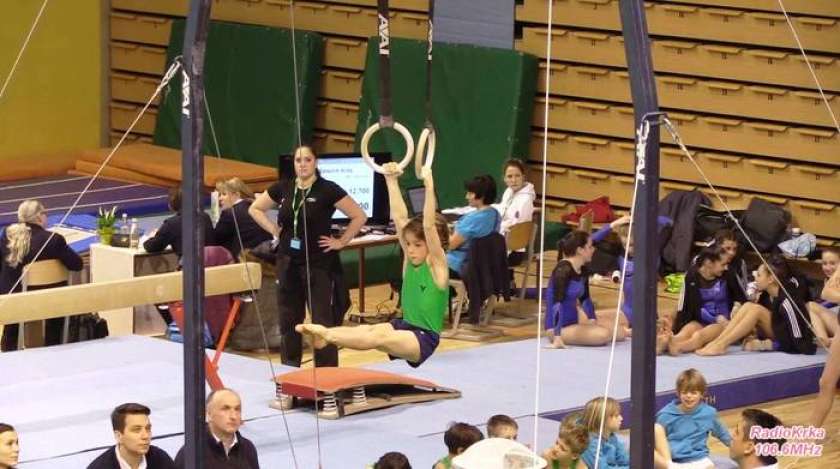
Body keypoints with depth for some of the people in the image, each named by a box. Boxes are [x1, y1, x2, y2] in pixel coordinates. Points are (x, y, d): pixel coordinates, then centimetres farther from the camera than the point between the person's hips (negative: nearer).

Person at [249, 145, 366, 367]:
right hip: (288, 263, 5)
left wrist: (341, 241, -7)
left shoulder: (328, 190, -9)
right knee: (289, 321, 11)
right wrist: (274, 229, 7)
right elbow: (255, 209, 18)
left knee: (322, 322, -4)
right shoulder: (283, 188, 4)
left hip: (319, 264, -5)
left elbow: (359, 216, -8)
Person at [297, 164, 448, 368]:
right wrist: (391, 181, -3)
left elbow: (429, 227, -23)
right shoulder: (411, 259, 9)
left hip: (425, 338, -6)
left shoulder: (437, 265, -9)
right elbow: (400, 217, 3)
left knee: (378, 337, -30)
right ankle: (324, 333, -44)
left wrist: (429, 187, -31)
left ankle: (328, 336, -48)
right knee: (366, 330, -22)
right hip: (405, 327, 6)